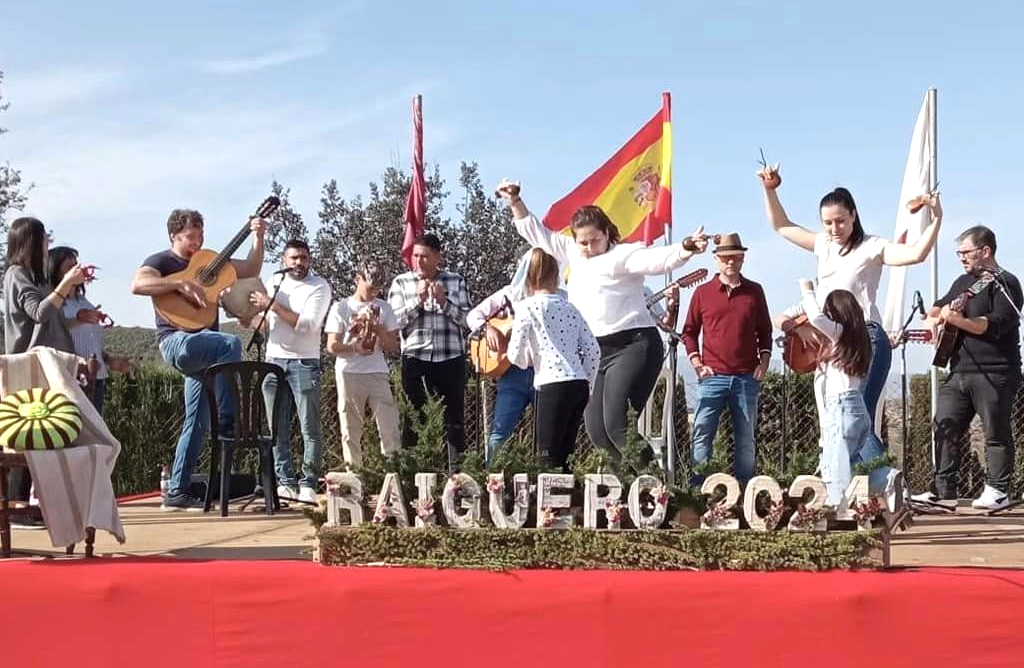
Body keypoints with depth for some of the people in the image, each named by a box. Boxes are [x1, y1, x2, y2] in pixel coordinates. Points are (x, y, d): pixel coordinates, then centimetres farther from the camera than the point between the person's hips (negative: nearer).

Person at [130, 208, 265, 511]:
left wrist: (258, 238, 8)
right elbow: (137, 284, -20)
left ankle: (177, 492, 7)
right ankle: (227, 424, -29)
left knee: (197, 422, 4)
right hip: (176, 341, -7)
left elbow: (250, 270, 21)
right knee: (231, 343, -33)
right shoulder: (161, 261, 1)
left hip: (204, 350, 7)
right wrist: (181, 284, -25)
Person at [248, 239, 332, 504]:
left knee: (310, 429, -5)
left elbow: (307, 325, -15)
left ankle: (308, 484, -2)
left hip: (304, 363, -4)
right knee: (278, 428, 1)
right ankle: (285, 482, 5)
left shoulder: (319, 286, -2)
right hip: (274, 361, 4)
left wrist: (273, 306, -14)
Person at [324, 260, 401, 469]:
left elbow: (393, 346, 9)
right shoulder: (341, 308, 5)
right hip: (349, 374, -1)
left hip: (378, 374, 2)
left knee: (390, 427, -7)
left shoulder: (383, 308, 12)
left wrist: (377, 327, -7)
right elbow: (332, 346, -1)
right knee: (350, 431, -1)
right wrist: (354, 348, -18)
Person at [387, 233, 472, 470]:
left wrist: (444, 301, -9)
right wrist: (418, 300, -10)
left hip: (450, 359, 1)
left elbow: (468, 319, 2)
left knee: (454, 420, 2)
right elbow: (394, 320, -2)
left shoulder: (455, 282, 8)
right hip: (415, 359, -1)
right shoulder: (401, 283, 6)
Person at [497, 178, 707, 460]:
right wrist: (515, 202, 20)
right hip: (594, 352, 9)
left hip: (633, 347, -8)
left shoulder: (622, 255, -7)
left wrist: (686, 249, -42)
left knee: (617, 425, -20)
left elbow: (657, 259, -23)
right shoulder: (573, 254, 16)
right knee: (596, 429, 2)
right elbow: (538, 233, 25)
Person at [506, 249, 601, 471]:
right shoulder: (570, 308, 16)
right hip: (580, 385, 6)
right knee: (563, 455, 12)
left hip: (553, 385, -6)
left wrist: (529, 360, 21)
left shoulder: (528, 307, 0)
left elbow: (515, 355, -1)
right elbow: (593, 350, 12)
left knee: (549, 457, -3)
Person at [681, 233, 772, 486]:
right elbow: (689, 331, 9)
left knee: (746, 438, 5)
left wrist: (764, 361, 4)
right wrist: (696, 363, -1)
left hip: (747, 378, 1)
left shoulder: (754, 291, 9)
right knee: (702, 434, -5)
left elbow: (764, 330, 16)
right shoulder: (703, 292, 5)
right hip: (713, 377, -1)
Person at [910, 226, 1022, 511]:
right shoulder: (963, 282, 19)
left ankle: (998, 490, 7)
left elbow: (994, 325, -19)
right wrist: (934, 318, 6)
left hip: (994, 375, -8)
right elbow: (940, 306, 29)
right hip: (959, 371, 8)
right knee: (944, 429, 3)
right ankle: (944, 491, 6)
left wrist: (956, 319, -22)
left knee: (996, 434, 0)